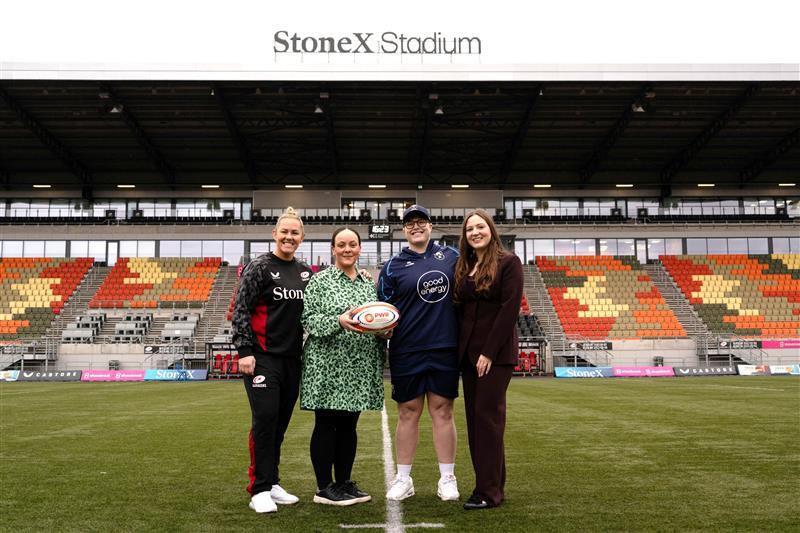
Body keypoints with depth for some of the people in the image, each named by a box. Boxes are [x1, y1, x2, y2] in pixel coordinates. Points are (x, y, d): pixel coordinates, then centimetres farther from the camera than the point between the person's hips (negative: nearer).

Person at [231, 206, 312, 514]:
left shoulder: (306, 273, 12)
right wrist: (244, 350, -14)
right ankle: (259, 490, -1)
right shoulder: (259, 267, -4)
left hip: (292, 358, 6)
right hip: (263, 356, -5)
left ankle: (271, 483, 22)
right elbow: (241, 310, -8)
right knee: (265, 417, -10)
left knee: (281, 421, 10)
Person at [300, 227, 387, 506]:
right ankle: (324, 488, 9)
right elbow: (308, 319, -9)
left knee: (348, 425, 11)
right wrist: (338, 321, -23)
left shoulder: (369, 284, 15)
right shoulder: (319, 281, -2)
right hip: (328, 366, -5)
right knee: (326, 424, 0)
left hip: (360, 368, 5)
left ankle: (344, 483, 21)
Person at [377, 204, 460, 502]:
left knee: (442, 411, 7)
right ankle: (403, 480, 18)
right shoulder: (393, 267, 3)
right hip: (407, 352, -1)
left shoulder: (451, 256, 8)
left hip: (445, 349, 1)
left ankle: (447, 479, 16)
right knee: (408, 413, 7)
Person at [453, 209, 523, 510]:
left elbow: (509, 309, -12)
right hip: (468, 352, 7)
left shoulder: (508, 263, -5)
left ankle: (489, 491, -1)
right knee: (474, 417, 7)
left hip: (496, 352, -7)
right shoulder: (463, 267, 14)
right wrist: (459, 350, 4)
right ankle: (491, 482, 17)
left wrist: (489, 352, -16)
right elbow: (459, 310, 14)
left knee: (487, 415, -7)